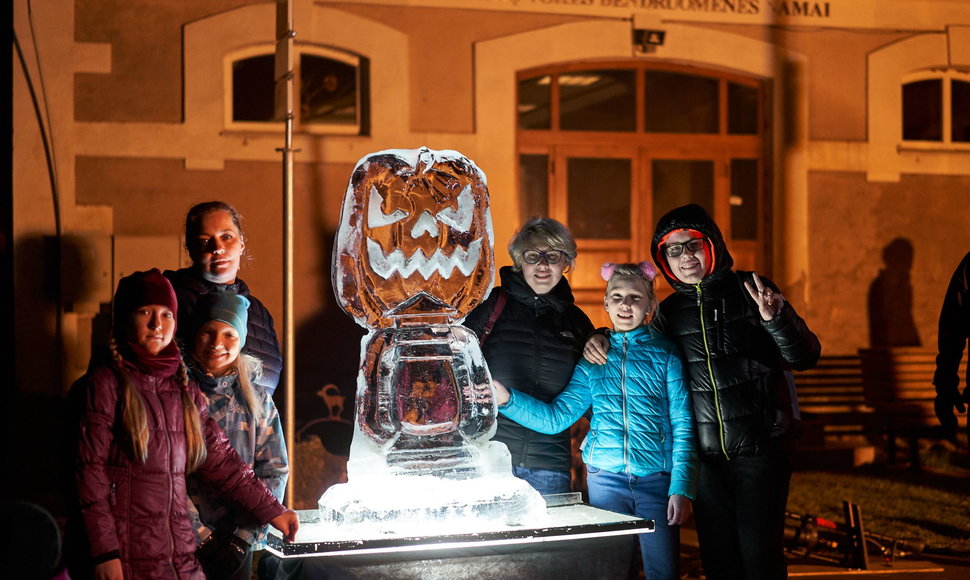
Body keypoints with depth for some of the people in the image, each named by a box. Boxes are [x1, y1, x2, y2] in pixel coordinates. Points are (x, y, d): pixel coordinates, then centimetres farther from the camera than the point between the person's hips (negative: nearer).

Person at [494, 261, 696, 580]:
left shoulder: (665, 353, 3)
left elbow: (683, 425, -1)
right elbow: (555, 417, 2)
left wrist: (681, 488, -10)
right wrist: (506, 398, -13)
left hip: (656, 480, -2)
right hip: (606, 479, 2)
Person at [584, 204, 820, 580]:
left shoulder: (751, 291, -2)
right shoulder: (669, 311, 10)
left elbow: (804, 357, -5)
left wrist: (775, 319, -25)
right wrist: (602, 340, 7)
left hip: (759, 447, -4)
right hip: (704, 454, 4)